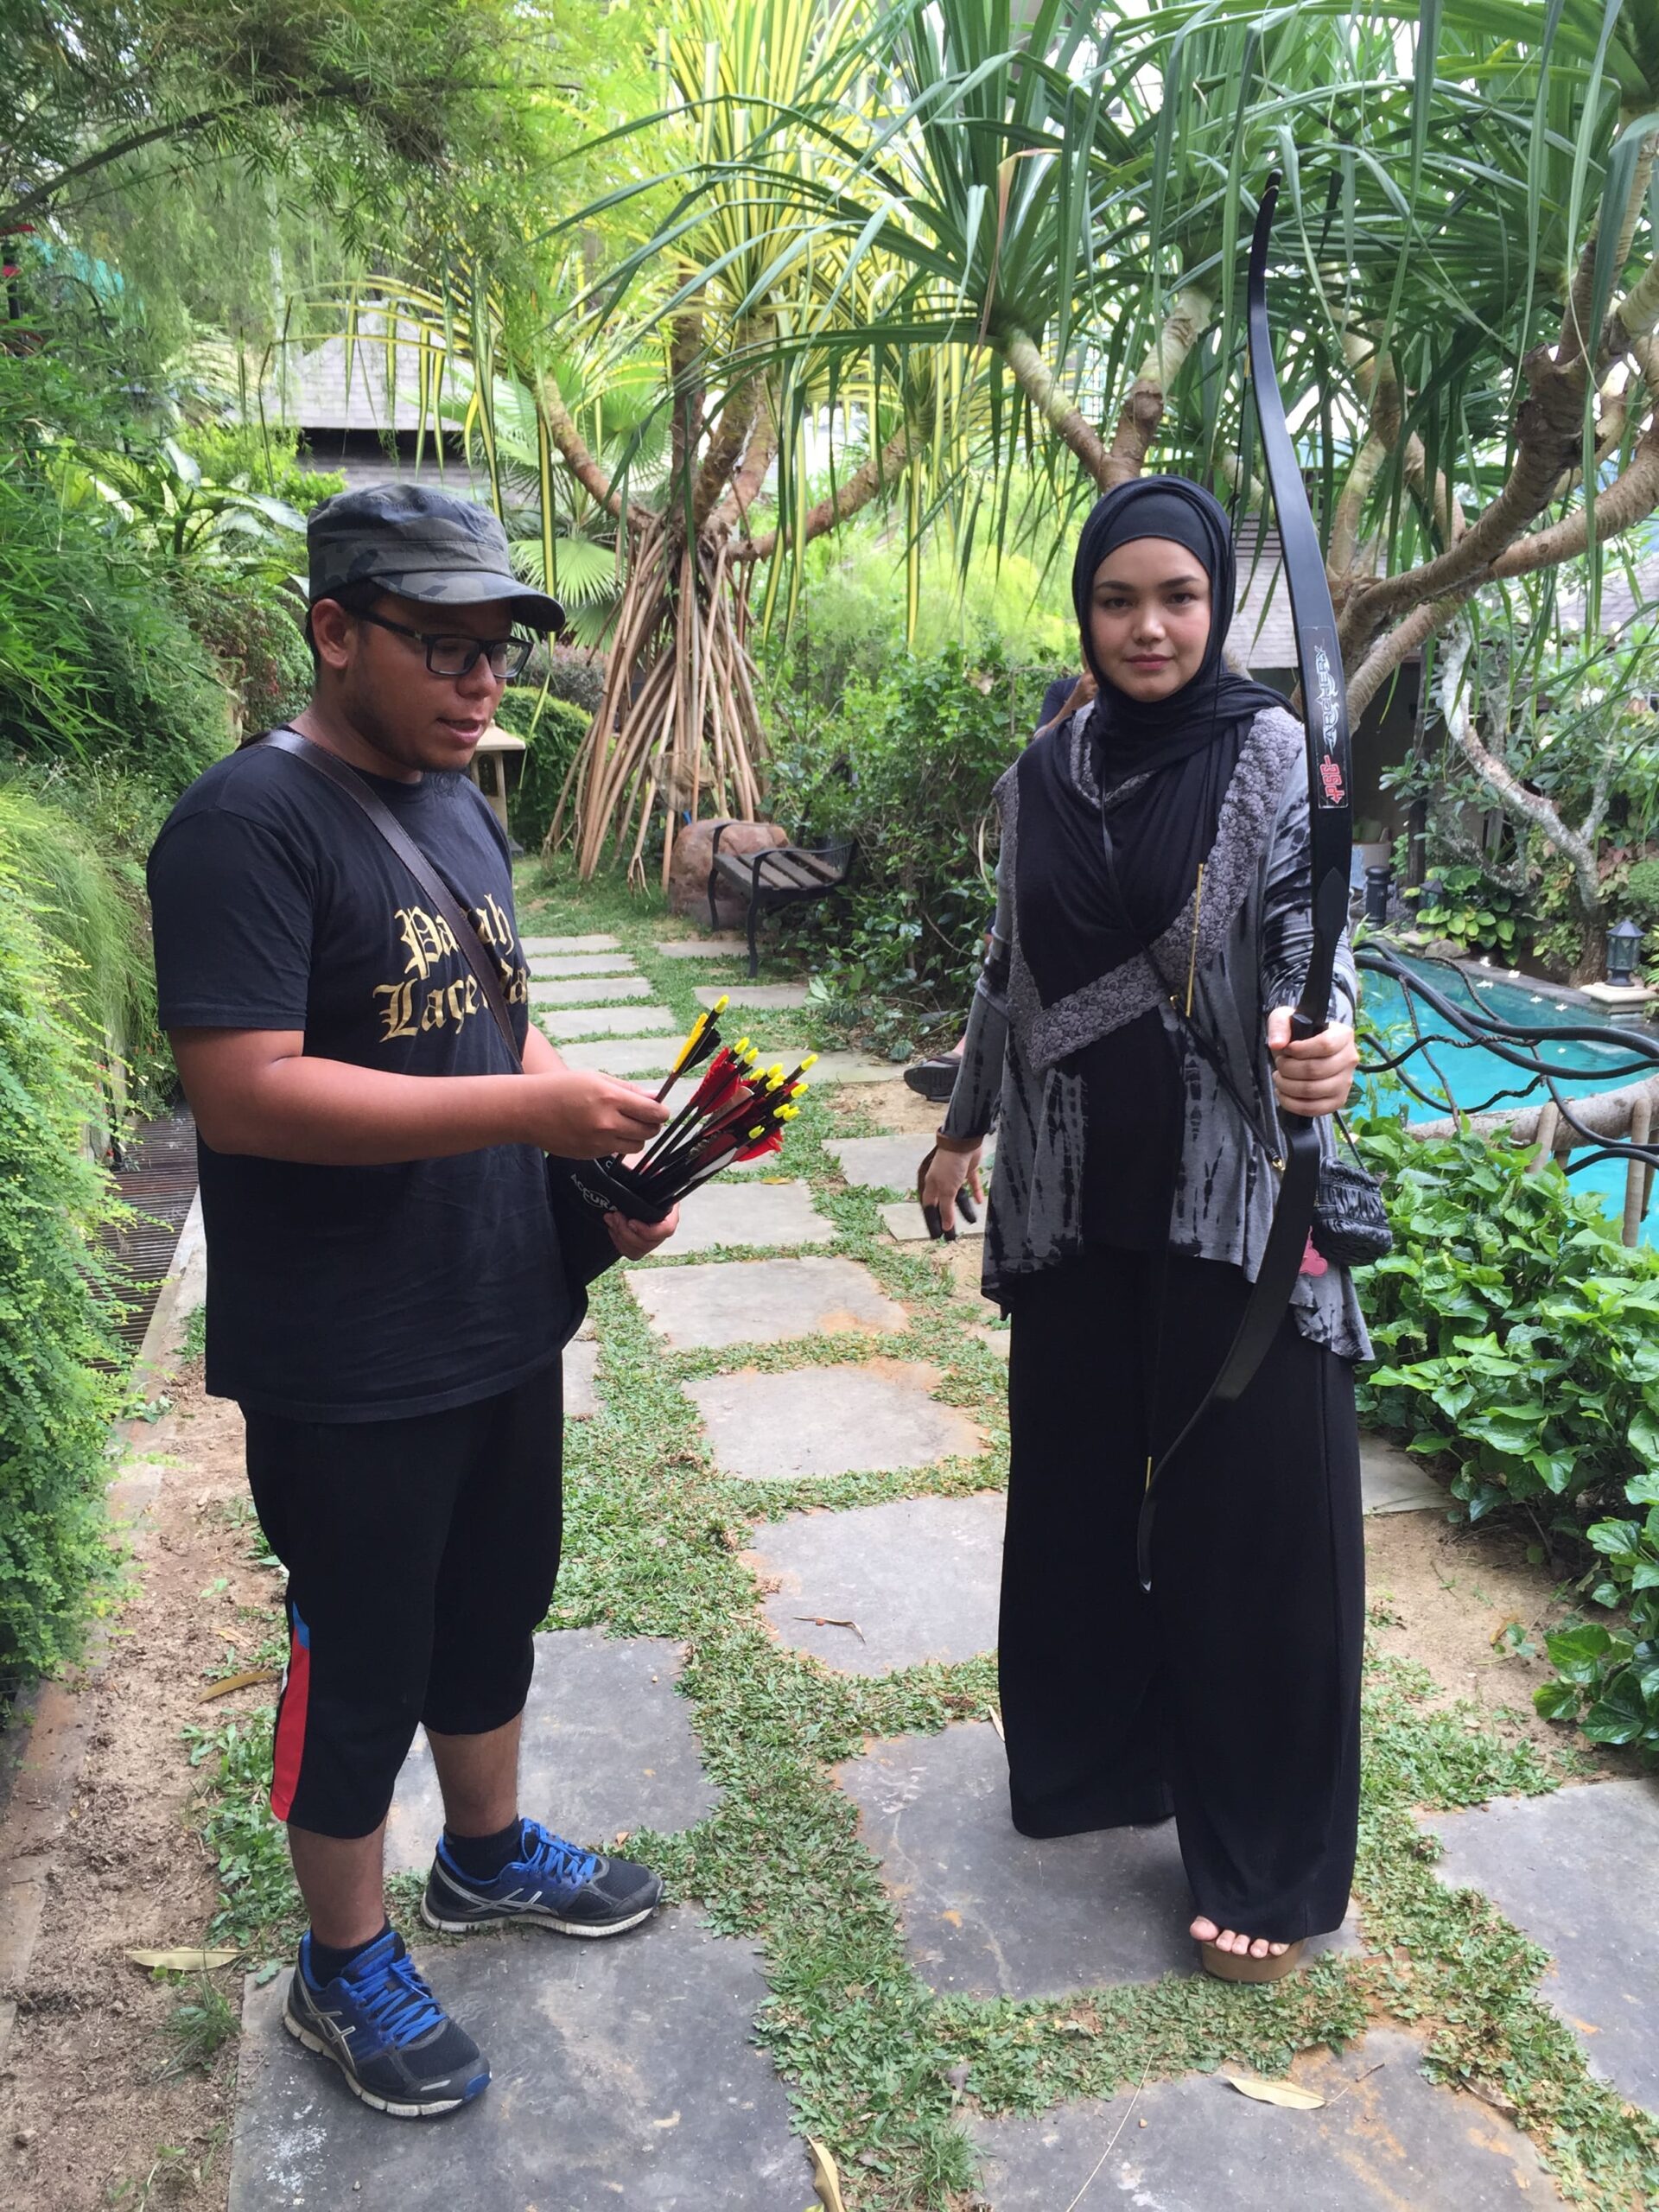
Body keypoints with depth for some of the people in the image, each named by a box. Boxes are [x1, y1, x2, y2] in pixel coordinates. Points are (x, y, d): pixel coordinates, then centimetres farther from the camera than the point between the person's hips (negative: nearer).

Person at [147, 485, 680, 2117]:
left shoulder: (458, 807, 8)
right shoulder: (248, 824, -19)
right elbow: (243, 1093, -28)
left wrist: (603, 1163, 1)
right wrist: (537, 1109, -29)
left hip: (502, 1321, 8)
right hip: (348, 1372, -8)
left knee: (494, 1607, 24)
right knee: (361, 1662, 10)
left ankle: (486, 1854, 48)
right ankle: (343, 1963, 34)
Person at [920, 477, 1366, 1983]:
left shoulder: (1272, 752, -6)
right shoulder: (1045, 775, 8)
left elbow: (1303, 929, -17)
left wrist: (1318, 1038, -38)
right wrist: (965, 1126, 20)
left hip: (1236, 1195, -4)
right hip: (1077, 1191, 5)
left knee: (1254, 1512, 3)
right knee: (1081, 1484, 16)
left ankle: (1266, 1865, 22)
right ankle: (1097, 1757, 40)